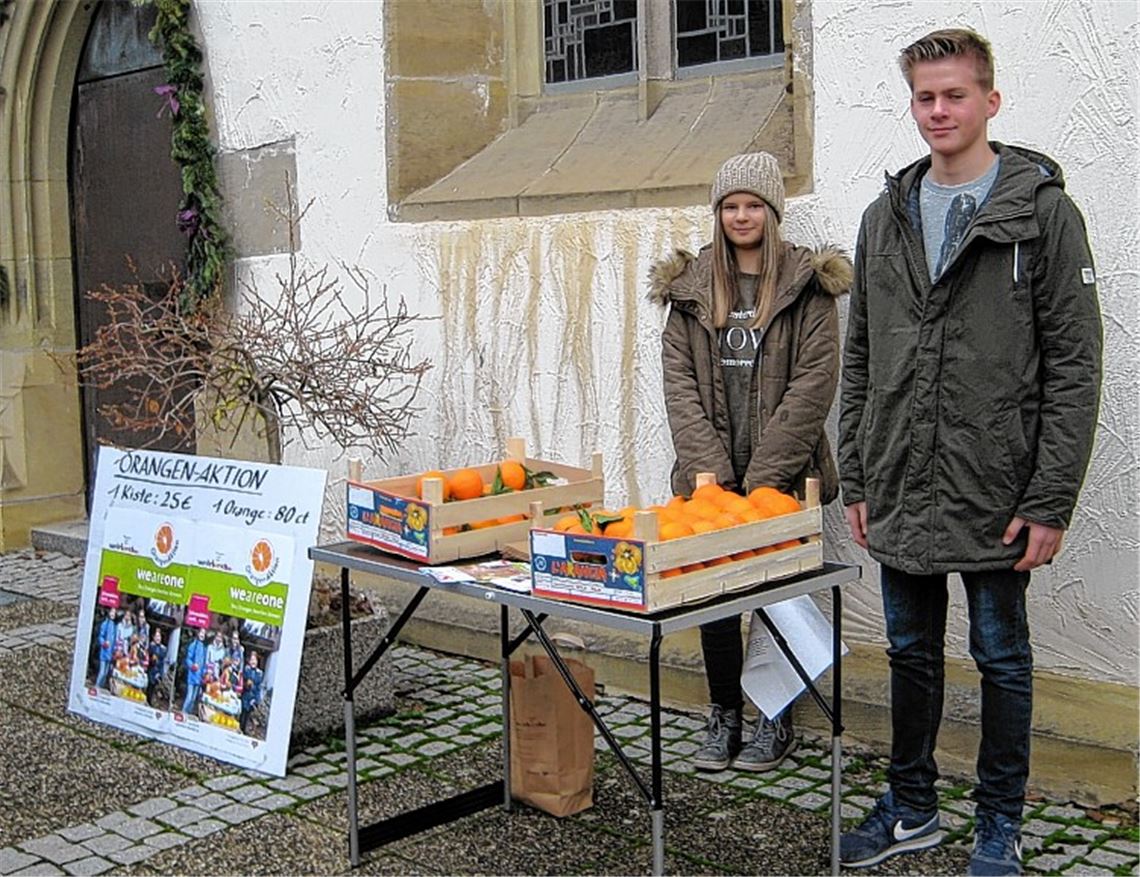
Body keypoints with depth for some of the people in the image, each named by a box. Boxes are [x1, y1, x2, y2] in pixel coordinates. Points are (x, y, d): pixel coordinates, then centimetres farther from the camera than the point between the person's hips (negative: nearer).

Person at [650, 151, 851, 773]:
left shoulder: (806, 285, -1)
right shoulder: (690, 286, 8)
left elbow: (813, 383, -8)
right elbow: (678, 383, 2)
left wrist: (762, 476, -13)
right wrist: (709, 469, -9)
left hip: (782, 476, -3)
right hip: (710, 476, 3)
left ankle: (778, 721, 19)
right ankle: (723, 717, 20)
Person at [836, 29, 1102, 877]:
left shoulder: (1042, 210, -5)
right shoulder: (886, 217, 10)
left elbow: (1074, 367, -9)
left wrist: (1051, 501, -14)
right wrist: (857, 479, 8)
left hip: (996, 493, -4)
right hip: (901, 492, 5)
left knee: (1002, 658, 9)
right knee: (912, 654, 15)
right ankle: (912, 809, 31)